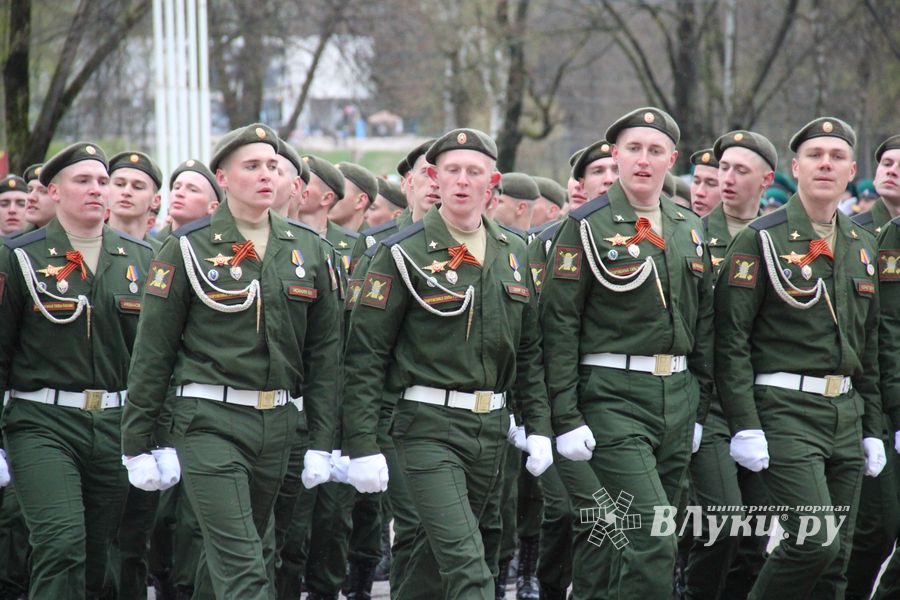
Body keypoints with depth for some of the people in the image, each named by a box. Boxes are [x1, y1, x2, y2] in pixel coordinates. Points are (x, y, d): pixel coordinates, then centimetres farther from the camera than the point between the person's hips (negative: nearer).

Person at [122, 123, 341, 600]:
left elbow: (324, 350, 12)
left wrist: (322, 442, 8)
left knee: (226, 554, 14)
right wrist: (136, 444, -1)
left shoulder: (308, 250, 8)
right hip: (209, 421, -5)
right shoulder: (188, 249, -3)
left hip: (278, 422, 5)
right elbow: (152, 351, -1)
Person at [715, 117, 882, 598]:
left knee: (834, 560, 4)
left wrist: (872, 429, 16)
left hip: (846, 413, 6)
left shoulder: (862, 246, 14)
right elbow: (731, 341, -9)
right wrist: (745, 426, -16)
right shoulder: (761, 240, -6)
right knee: (814, 541, -17)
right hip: (786, 411, -6)